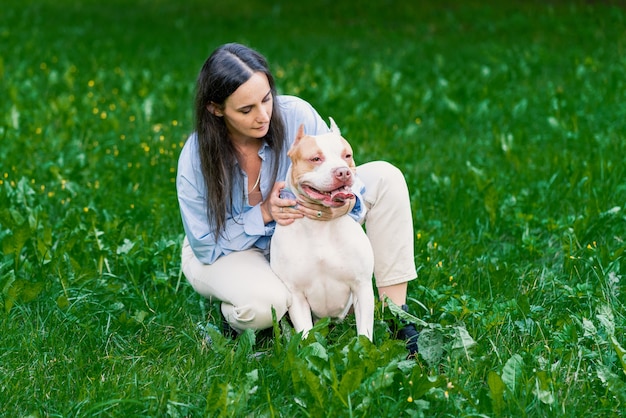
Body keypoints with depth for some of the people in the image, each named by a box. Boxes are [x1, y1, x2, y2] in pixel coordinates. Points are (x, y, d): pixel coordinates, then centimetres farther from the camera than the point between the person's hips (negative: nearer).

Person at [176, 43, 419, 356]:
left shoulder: (296, 116, -22)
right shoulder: (196, 159, -26)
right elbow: (205, 246, -18)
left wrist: (347, 203, -38)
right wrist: (264, 215, -31)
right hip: (228, 251, -4)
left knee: (384, 176, -15)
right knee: (264, 302, -40)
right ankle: (231, 312, 1)